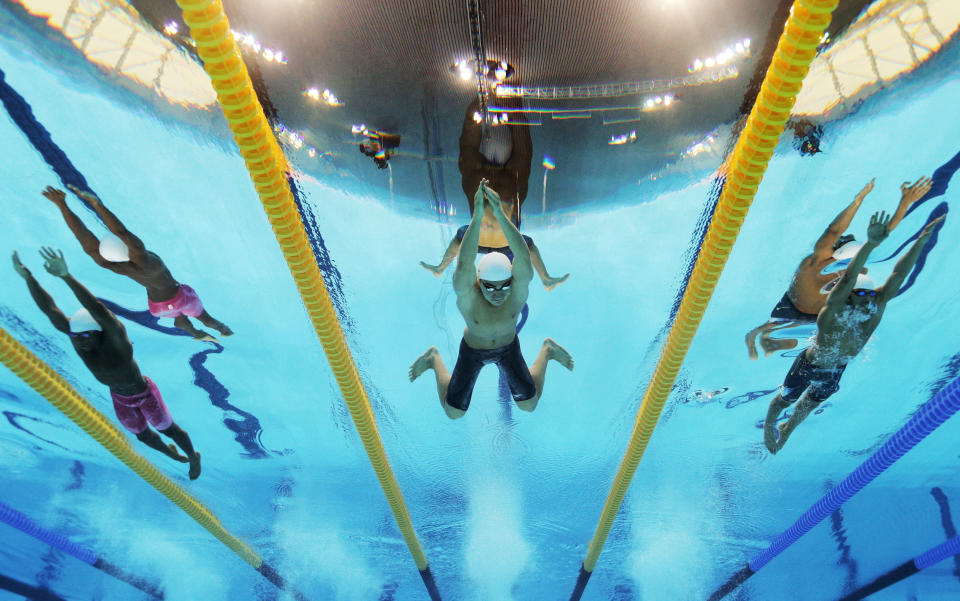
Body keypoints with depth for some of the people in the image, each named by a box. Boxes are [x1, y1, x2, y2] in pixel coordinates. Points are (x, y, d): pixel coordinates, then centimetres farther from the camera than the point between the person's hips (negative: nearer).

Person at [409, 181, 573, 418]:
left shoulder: (519, 286, -32)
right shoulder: (467, 293, -37)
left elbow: (524, 257, -53)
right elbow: (464, 263, -58)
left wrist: (500, 214, -65)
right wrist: (477, 216, -67)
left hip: (508, 347, 1)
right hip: (473, 350, -1)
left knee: (529, 405, 12)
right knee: (453, 413, 6)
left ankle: (547, 351, 34)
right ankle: (435, 359, 28)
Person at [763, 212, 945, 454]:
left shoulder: (877, 306, -20)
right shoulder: (835, 307, -34)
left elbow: (899, 274, -27)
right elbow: (848, 278, -51)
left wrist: (921, 241, -37)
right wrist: (870, 244, -65)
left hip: (836, 370, 5)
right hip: (809, 364, -5)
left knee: (811, 403, 25)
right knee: (785, 399, 14)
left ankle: (787, 429, 52)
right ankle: (768, 424, 44)